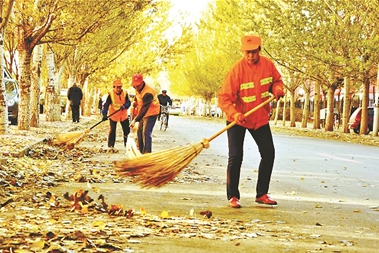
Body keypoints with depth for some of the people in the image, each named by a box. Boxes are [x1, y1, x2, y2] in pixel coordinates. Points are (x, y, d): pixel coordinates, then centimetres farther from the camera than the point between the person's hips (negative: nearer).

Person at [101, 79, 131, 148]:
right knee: (112, 130, -1)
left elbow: (128, 102, -9)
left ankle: (127, 144, 16)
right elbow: (106, 105, -14)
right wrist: (104, 114, -25)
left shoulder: (125, 93, -7)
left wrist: (124, 106, -31)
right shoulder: (111, 94, -13)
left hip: (124, 115, 2)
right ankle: (111, 145, 11)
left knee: (127, 130, 2)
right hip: (113, 115, -2)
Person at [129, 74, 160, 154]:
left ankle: (147, 153, -15)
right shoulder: (138, 87, -7)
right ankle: (141, 151, 26)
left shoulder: (148, 93, -34)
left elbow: (144, 109, -37)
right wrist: (135, 101, 4)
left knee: (146, 133, -17)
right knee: (139, 131, 15)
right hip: (143, 113, 9)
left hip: (151, 113, -9)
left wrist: (135, 120, -40)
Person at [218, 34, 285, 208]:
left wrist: (278, 90, -12)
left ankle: (262, 194, 18)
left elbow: (276, 80, 12)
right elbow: (224, 97, -23)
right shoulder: (237, 69, -21)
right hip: (238, 119, -5)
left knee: (268, 154, 5)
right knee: (235, 157, -7)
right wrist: (234, 113, -39)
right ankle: (232, 196, 5)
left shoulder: (267, 64, -7)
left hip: (260, 118, 5)